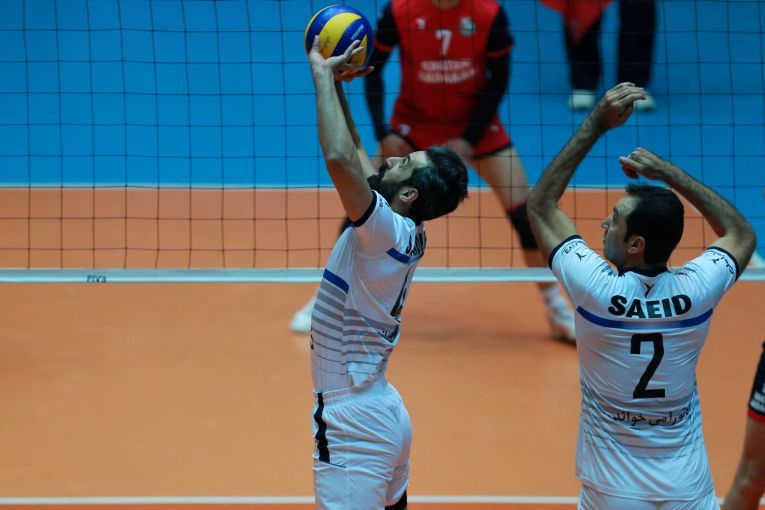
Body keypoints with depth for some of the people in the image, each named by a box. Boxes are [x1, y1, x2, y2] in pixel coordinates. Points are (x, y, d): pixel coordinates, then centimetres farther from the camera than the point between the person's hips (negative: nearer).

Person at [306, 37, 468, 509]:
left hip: (354, 424, -10)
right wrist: (332, 79, 13)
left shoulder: (390, 232, -19)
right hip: (382, 412, 10)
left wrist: (324, 74, -23)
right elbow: (352, 153, 19)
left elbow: (340, 158, -34)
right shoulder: (405, 233, 5)